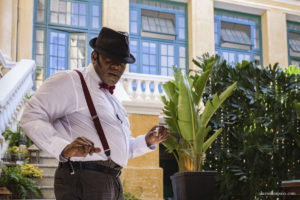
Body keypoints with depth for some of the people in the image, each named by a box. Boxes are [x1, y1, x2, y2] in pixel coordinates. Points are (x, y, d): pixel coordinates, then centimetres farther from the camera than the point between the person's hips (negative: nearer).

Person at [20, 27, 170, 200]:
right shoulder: (70, 82, -2)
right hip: (83, 182, -9)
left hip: (113, 184, 9)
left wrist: (147, 142, 15)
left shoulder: (111, 98, 26)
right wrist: (63, 149, -29)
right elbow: (32, 117, -15)